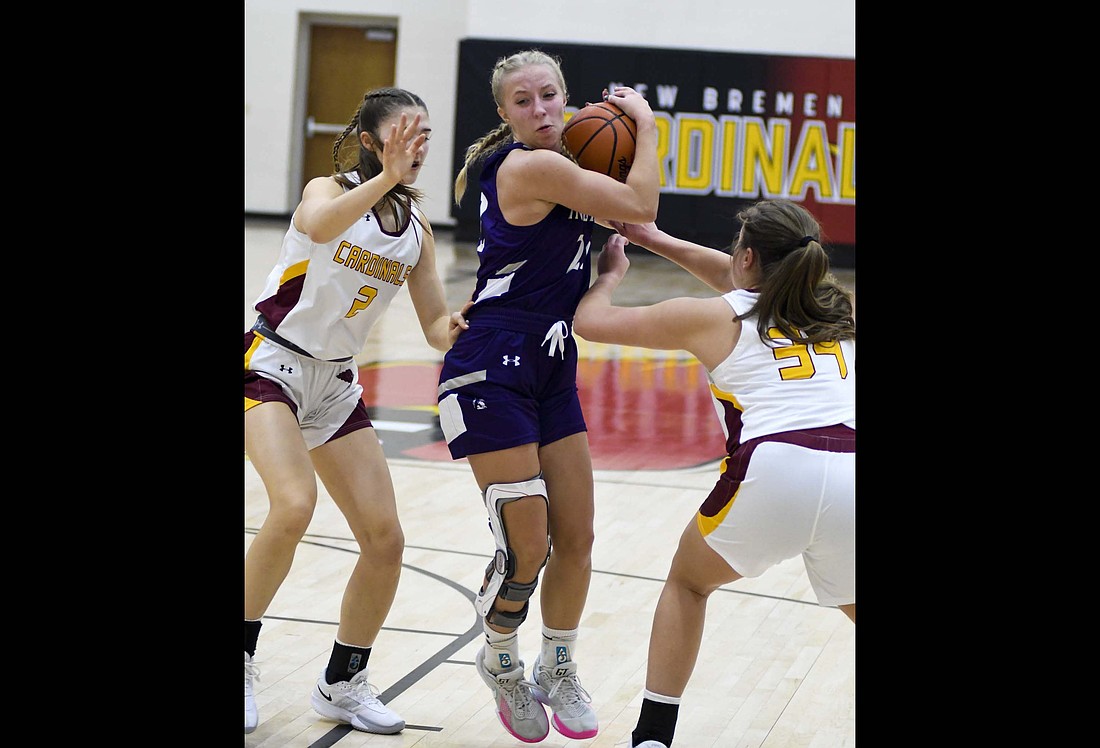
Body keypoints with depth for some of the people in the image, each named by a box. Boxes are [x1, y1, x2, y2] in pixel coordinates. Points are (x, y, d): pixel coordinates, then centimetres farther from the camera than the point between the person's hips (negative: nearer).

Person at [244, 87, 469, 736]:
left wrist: (453, 330, -19)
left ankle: (343, 683, 19)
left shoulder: (416, 228, 5)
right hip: (273, 362, -6)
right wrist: (387, 177, -48)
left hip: (336, 383, 7)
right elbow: (319, 226, -37)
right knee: (295, 506, -29)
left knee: (385, 540, 0)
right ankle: (241, 658, -10)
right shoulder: (329, 189, -11)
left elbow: (437, 326, 3)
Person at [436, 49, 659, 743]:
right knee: (526, 548, -7)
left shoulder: (557, 166, 11)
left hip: (551, 372, 9)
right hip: (492, 373, -9)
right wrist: (646, 122, -2)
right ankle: (501, 662, 21)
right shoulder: (531, 166, -18)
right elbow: (640, 204, -15)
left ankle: (558, 671, 29)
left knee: (576, 537, 10)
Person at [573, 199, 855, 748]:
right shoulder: (842, 308, 25)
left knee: (688, 582, 27)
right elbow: (750, 282, 43)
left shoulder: (710, 317, 14)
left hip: (773, 474, -2)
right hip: (850, 478, 3)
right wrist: (655, 240, 47)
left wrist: (610, 274, 45)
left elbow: (589, 321, 24)